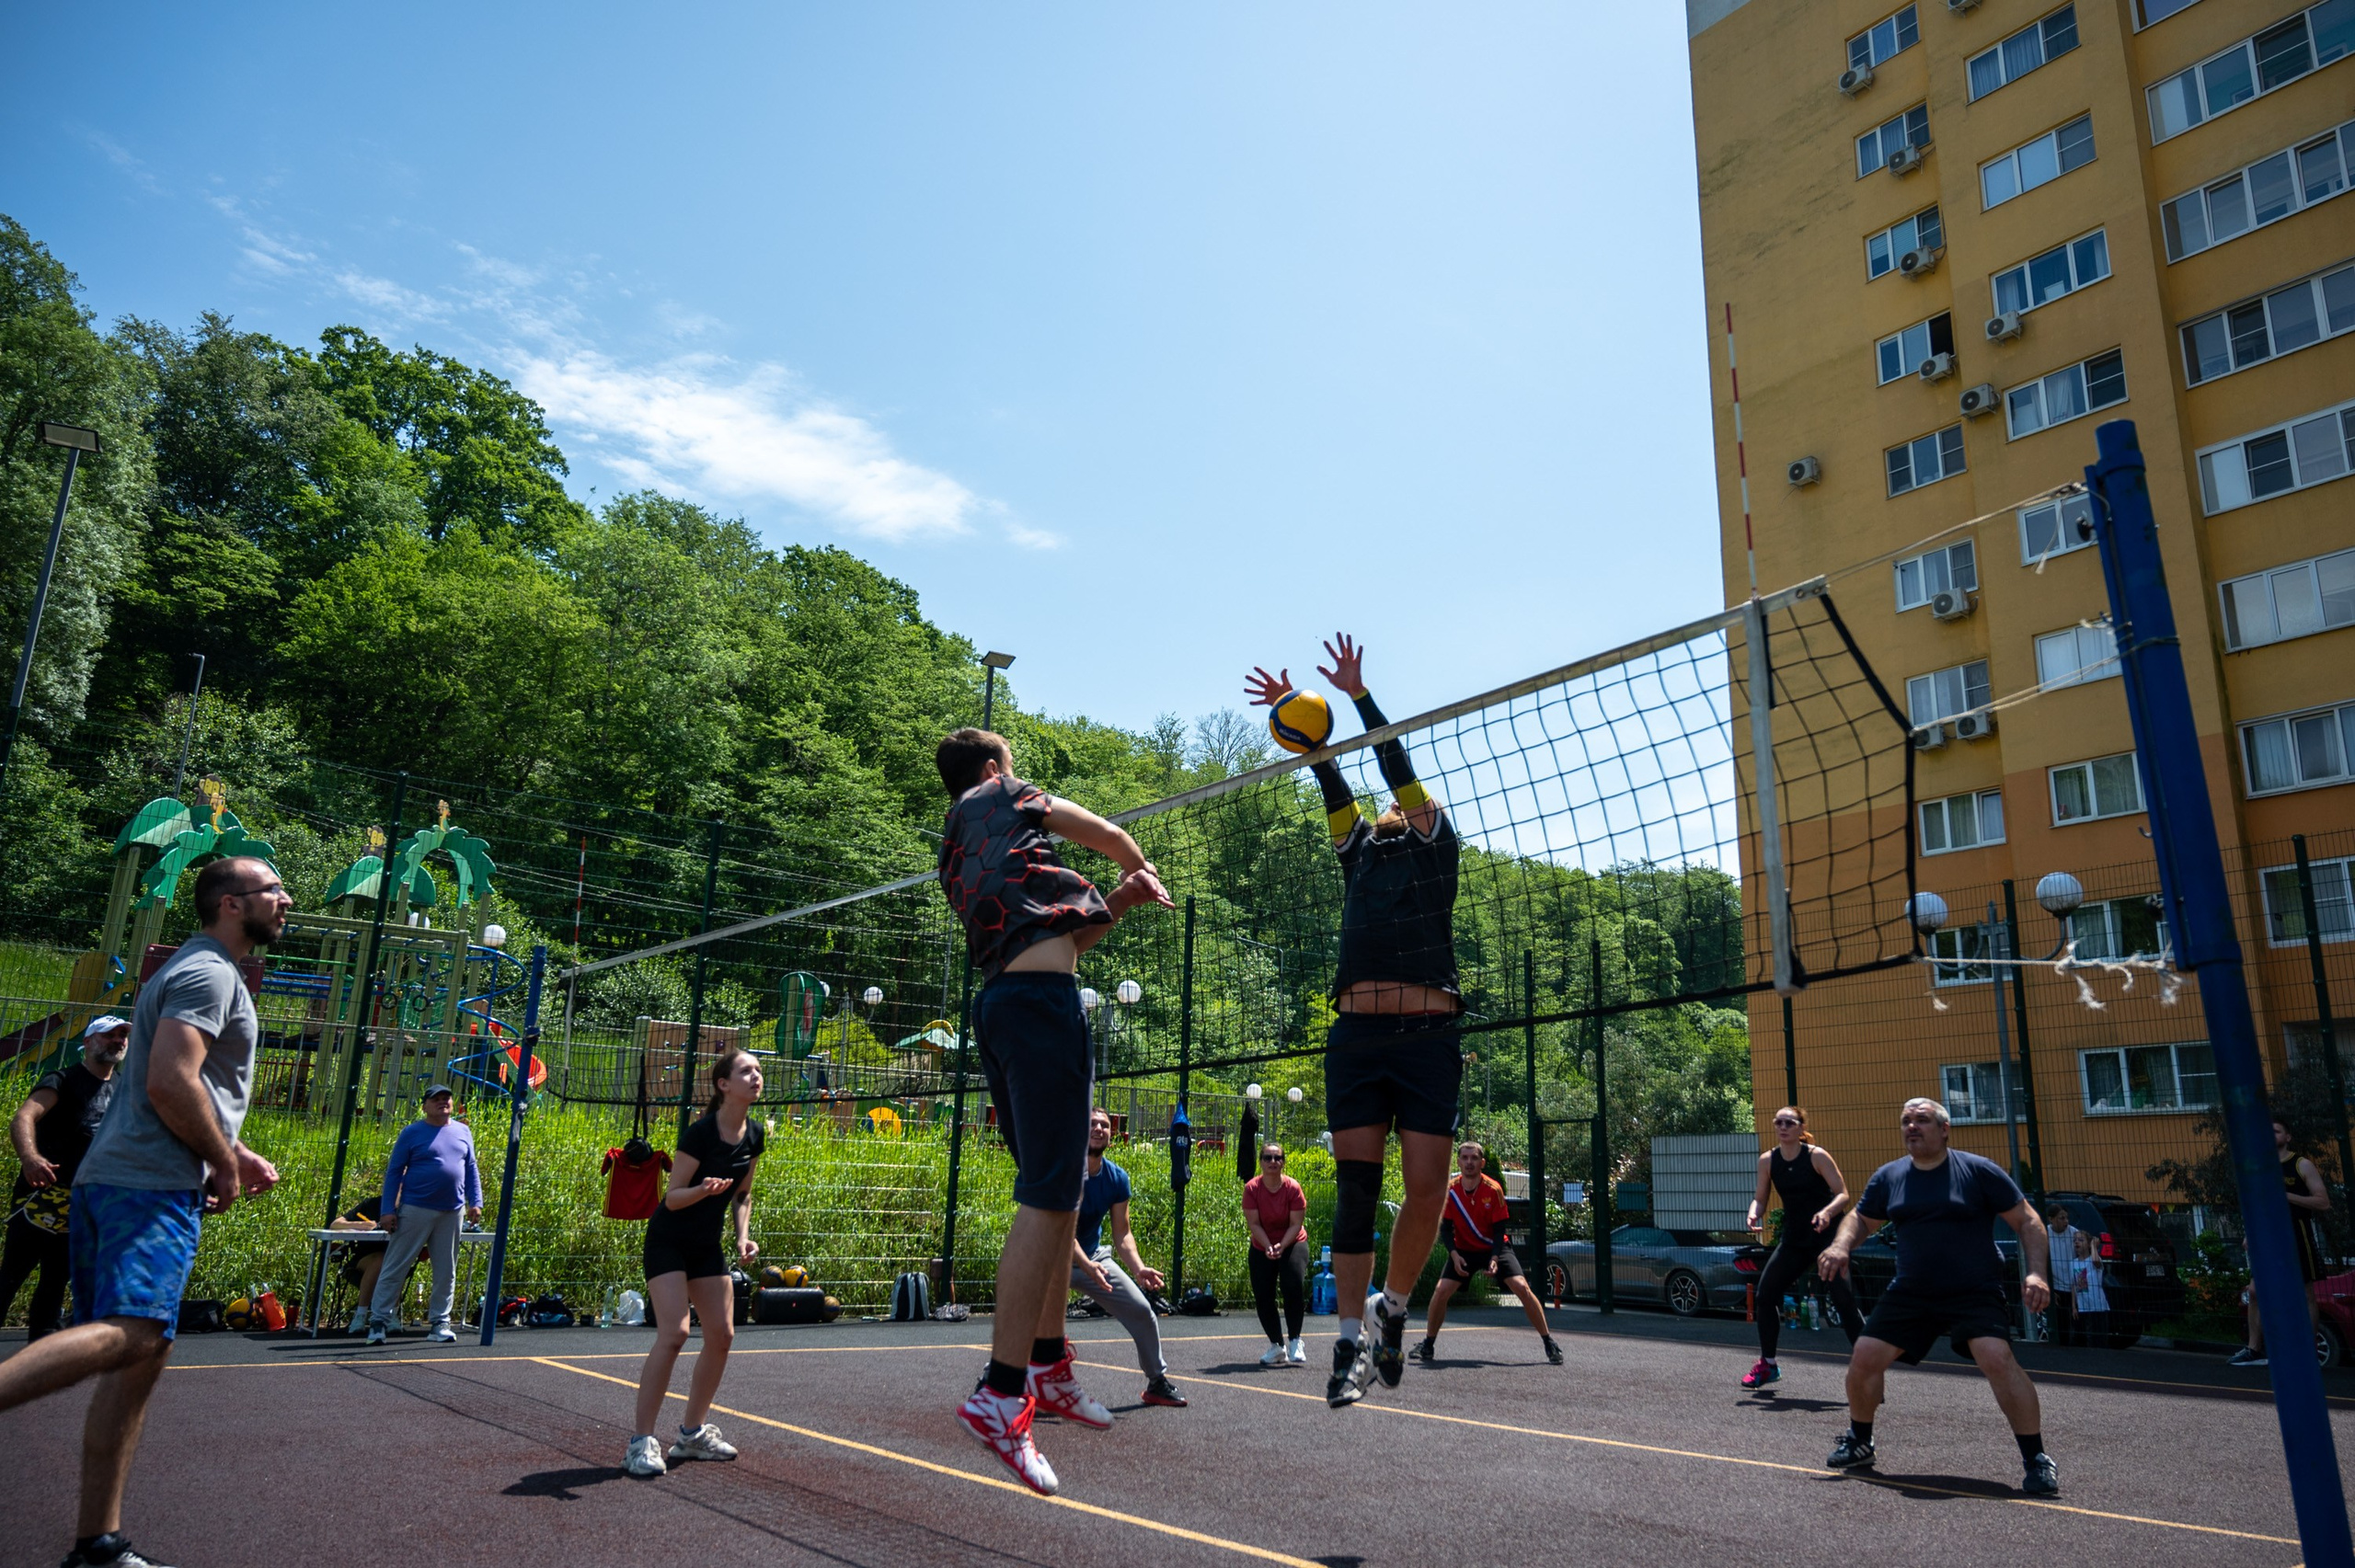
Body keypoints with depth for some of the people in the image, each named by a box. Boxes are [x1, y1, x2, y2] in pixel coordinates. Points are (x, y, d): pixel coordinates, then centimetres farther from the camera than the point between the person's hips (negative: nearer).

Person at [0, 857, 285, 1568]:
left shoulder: (192, 971, 27)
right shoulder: (209, 974, -7)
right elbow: (169, 1083, -19)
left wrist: (233, 1151, 26)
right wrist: (225, 1162, -8)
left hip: (108, 1181, 11)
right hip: (152, 1186, -11)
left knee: (143, 1355, 9)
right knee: (130, 1334, -28)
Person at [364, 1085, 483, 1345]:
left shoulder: (463, 1132, 9)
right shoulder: (412, 1133, -2)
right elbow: (394, 1172, -2)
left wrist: (475, 1202, 5)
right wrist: (387, 1210, -8)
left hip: (452, 1213, 4)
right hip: (415, 1210, -4)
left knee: (446, 1271, 8)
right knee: (395, 1268, 0)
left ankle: (439, 1323, 16)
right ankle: (378, 1321, 8)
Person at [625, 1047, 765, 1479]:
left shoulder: (754, 1136, -1)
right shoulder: (700, 1133, -22)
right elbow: (672, 1197, -18)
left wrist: (743, 1237, -1)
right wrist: (703, 1190, -38)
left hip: (708, 1246, 7)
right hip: (669, 1242, -7)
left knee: (722, 1334, 3)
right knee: (674, 1333, -18)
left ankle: (693, 1432, 18)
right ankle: (642, 1440, -9)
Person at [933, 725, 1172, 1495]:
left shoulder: (955, 855, 30)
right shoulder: (1004, 796, 11)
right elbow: (1111, 838, 19)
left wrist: (1118, 901, 21)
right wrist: (1136, 869, 39)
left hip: (998, 1002, 9)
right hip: (1042, 998, -9)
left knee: (1056, 1193, 16)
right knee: (1049, 1196, -12)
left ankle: (1049, 1366, 20)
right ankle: (1002, 1393, -16)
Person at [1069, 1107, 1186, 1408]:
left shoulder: (1117, 1178, -5)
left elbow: (1122, 1234, -3)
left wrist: (1138, 1269, -21)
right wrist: (1088, 1267, -44)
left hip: (1094, 1257, 5)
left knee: (1143, 1312, 2)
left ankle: (1157, 1382, 23)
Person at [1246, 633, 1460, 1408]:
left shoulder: (1436, 849, 11)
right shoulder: (1360, 853, 21)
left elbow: (1398, 765, 4)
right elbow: (1333, 784, 18)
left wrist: (1359, 695, 1)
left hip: (1428, 1037, -3)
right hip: (1356, 1038, 3)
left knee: (1426, 1190, -5)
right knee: (1355, 1188, -1)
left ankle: (1394, 1306, 19)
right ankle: (1352, 1341, 6)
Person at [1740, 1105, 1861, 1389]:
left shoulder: (1817, 1156, -13)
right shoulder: (1767, 1161, 0)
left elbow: (1843, 1194, -14)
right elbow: (1760, 1198, 6)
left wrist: (1826, 1212, -33)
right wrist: (1754, 1214, -16)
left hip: (1829, 1235, -5)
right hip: (1794, 1239, 5)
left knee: (1844, 1301, -14)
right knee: (1765, 1293, 3)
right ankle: (1768, 1365, 18)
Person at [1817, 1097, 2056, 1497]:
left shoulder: (1979, 1171, -7)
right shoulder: (1889, 1177, 4)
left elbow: (2027, 1221, -4)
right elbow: (1861, 1219, 16)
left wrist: (2035, 1273, -17)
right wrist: (1841, 1246, -4)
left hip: (1975, 1293, -4)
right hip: (1910, 1294, 4)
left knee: (1997, 1359, -27)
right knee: (1864, 1359, -1)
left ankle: (2037, 1460, -9)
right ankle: (1859, 1442, 23)